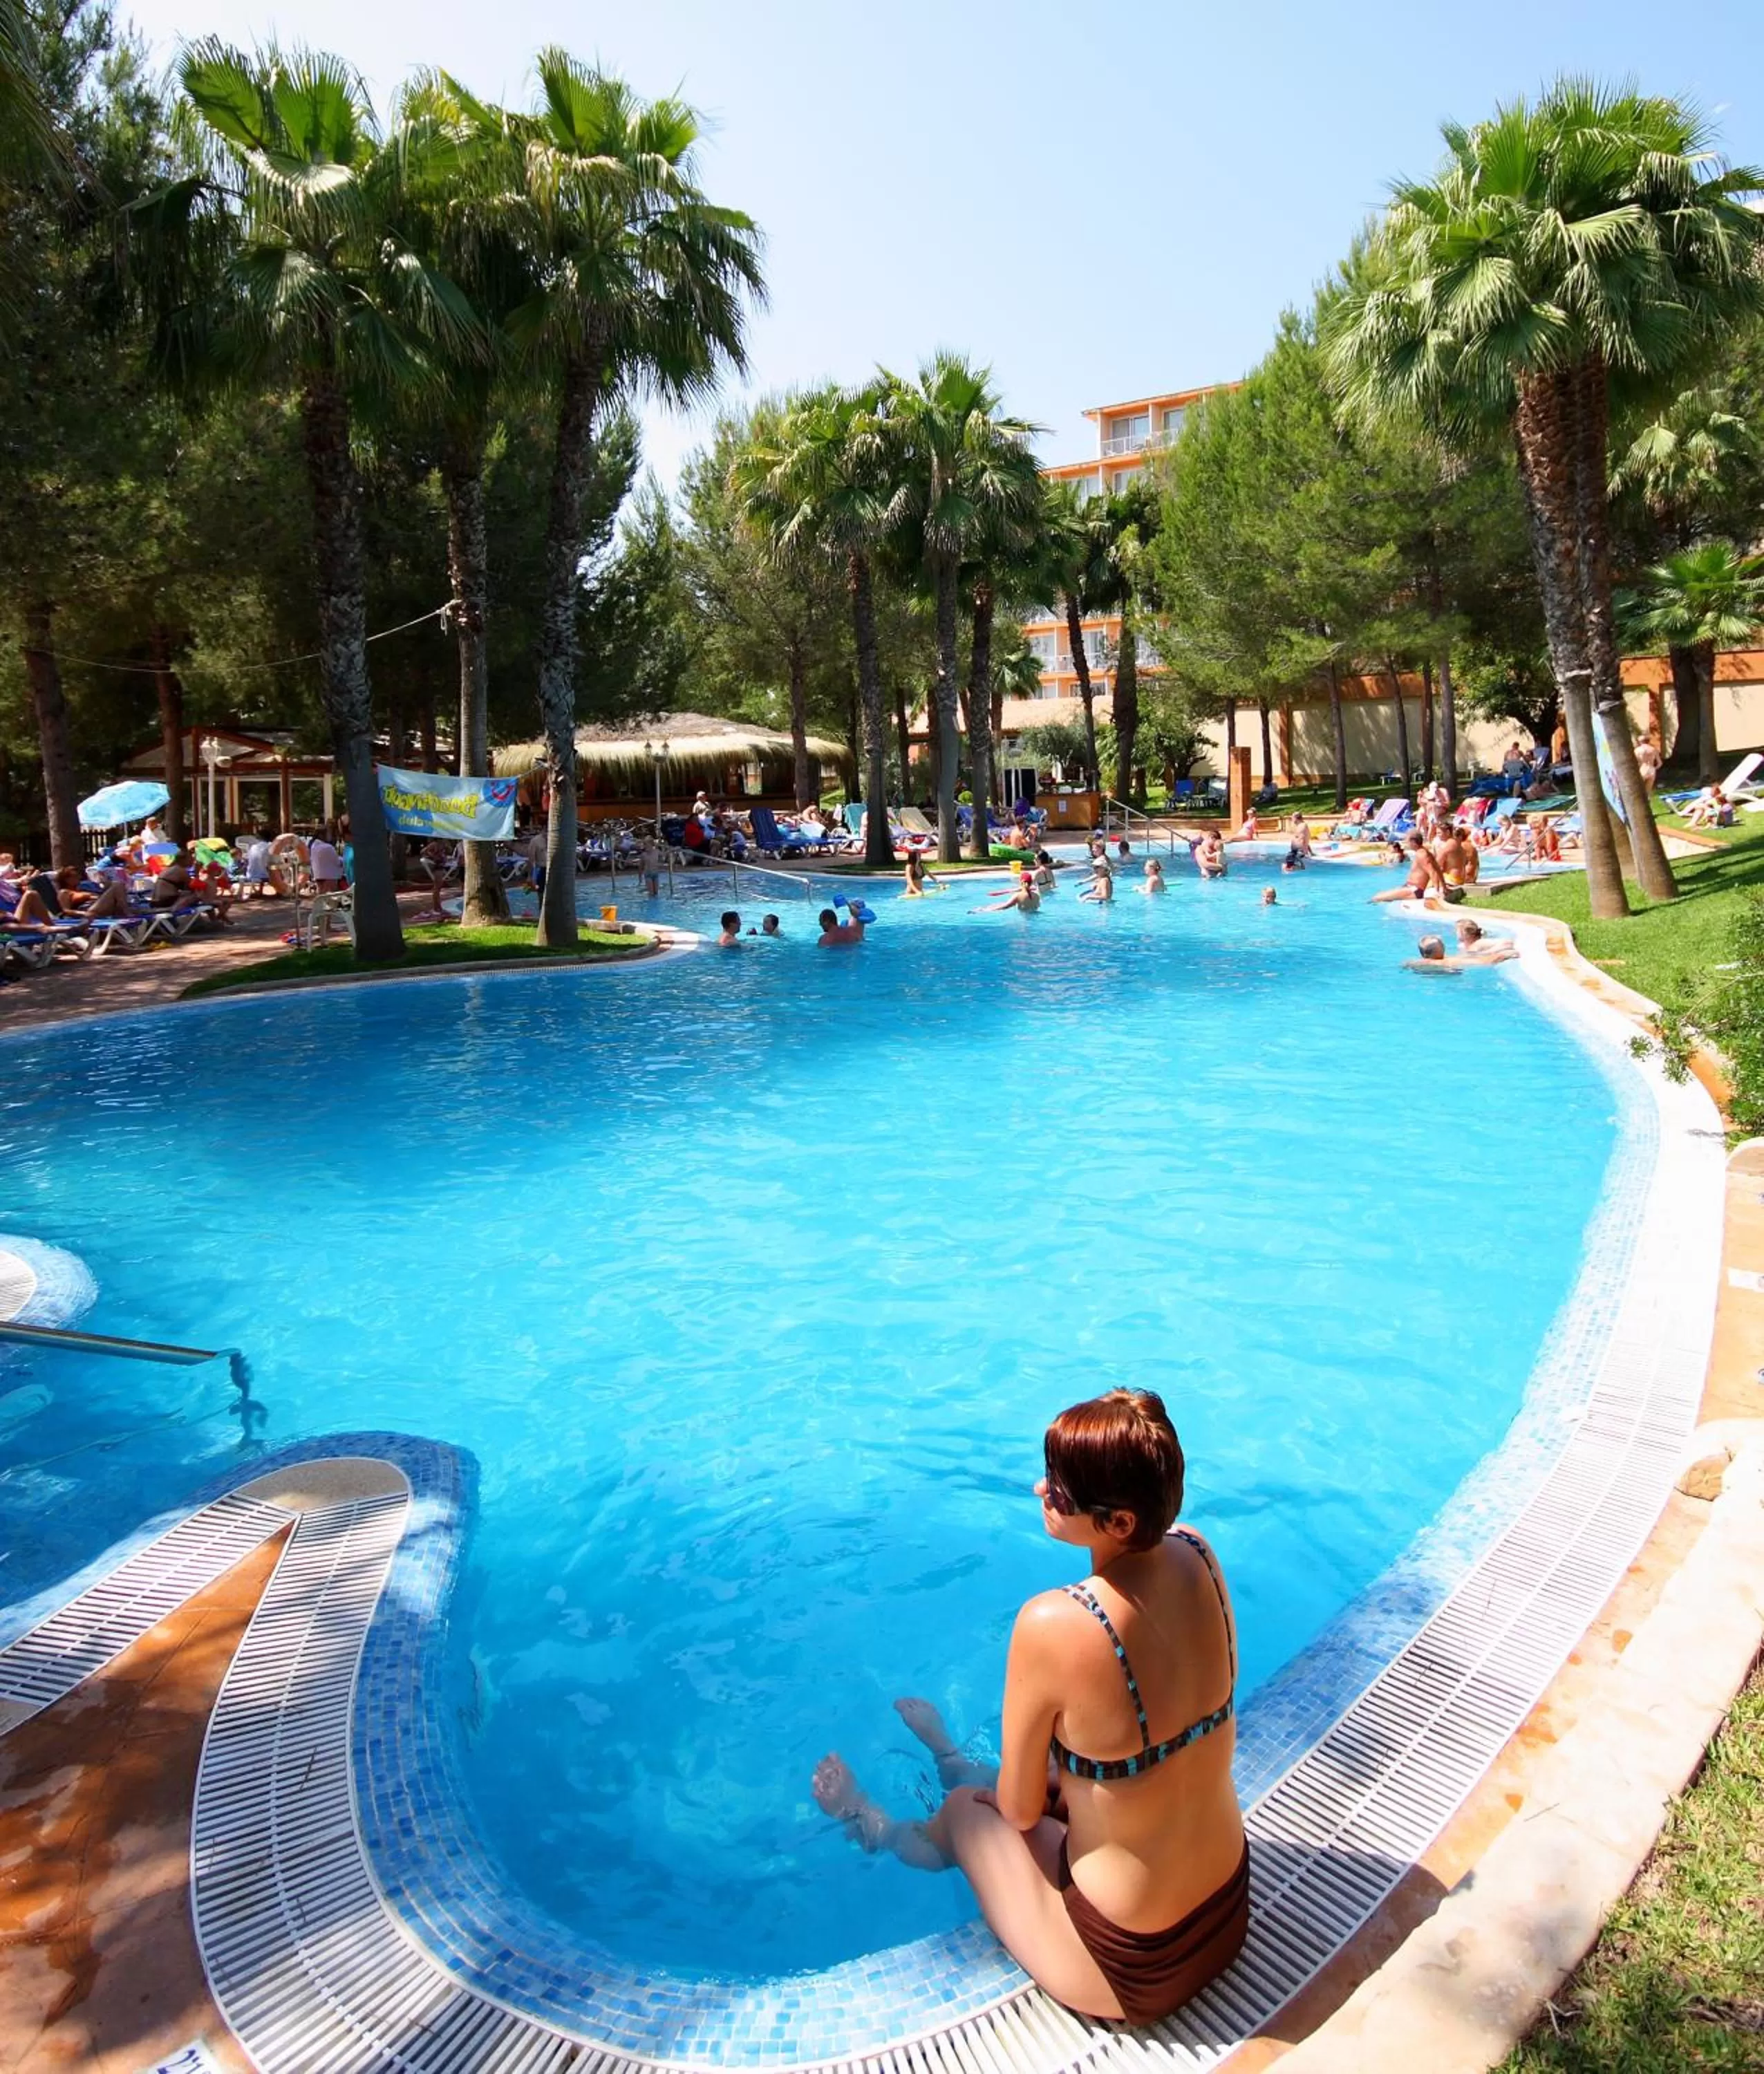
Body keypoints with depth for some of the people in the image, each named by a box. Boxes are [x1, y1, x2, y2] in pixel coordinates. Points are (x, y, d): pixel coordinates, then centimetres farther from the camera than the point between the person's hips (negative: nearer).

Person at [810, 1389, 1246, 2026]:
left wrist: (991, 1790, 9)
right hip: (1230, 1914, 5)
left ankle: (881, 1832, 58)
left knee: (966, 1812, 22)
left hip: (1132, 1972, -5)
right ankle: (956, 1766, 64)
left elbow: (1020, 1810, -15)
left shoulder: (1053, 1625, -32)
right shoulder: (1197, 1555, -15)